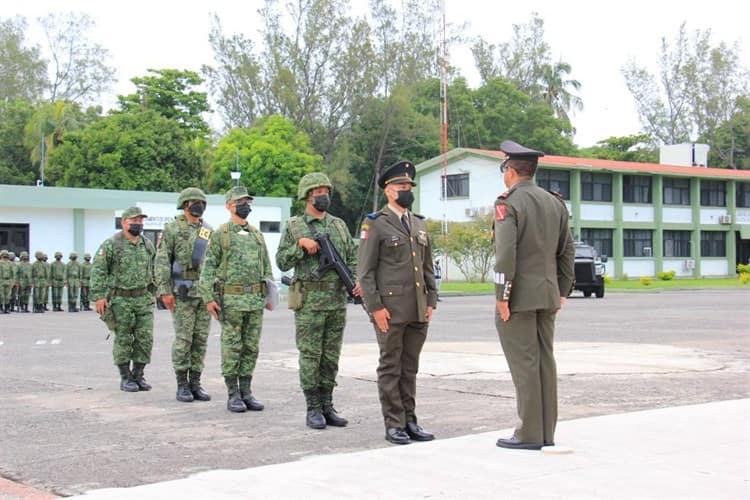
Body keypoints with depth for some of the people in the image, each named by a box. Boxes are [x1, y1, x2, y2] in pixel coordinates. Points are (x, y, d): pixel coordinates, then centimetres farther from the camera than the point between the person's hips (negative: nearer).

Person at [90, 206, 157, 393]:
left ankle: (138, 375, 14)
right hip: (120, 300, -4)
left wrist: (152, 293, 16)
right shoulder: (111, 244, -7)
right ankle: (125, 378, 11)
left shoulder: (148, 245, 10)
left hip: (144, 299, 5)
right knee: (123, 340, 2)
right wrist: (98, 296, -14)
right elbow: (98, 270, -9)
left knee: (145, 338, 2)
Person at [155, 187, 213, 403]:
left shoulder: (209, 231, 14)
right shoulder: (172, 229, -1)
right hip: (183, 292, -5)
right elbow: (162, 262, -6)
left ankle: (195, 383, 11)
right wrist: (165, 290, -13)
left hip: (206, 292, 5)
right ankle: (182, 385, 4)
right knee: (183, 339, -4)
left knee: (201, 339, 5)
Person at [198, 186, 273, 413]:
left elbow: (266, 266, 19)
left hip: (256, 300, 5)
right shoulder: (220, 234, -1)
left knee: (251, 348, 7)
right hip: (231, 300, -5)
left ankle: (246, 391, 15)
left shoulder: (257, 234, 15)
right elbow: (208, 268, -3)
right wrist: (208, 297, -10)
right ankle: (233, 394, 6)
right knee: (231, 348, 0)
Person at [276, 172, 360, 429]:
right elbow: (282, 262, -1)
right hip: (309, 300, -4)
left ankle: (327, 406, 15)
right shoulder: (294, 227, 2)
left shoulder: (339, 225, 14)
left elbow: (353, 258, 14)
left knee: (331, 357, 8)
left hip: (337, 300, 4)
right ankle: (313, 409, 5)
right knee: (310, 355, -1)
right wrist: (300, 244, -14)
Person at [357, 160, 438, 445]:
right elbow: (365, 270, -8)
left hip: (418, 311, 6)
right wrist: (375, 307, -14)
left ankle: (409, 421, 17)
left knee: (410, 368, 10)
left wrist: (431, 301, 10)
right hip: (390, 309, -6)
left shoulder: (419, 225, 16)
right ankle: (394, 425, 5)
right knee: (390, 368, 0)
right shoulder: (375, 224, -3)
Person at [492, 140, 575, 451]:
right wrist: (562, 291, 18)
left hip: (518, 297, -7)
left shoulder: (508, 203, -10)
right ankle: (546, 433, 14)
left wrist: (502, 296, -15)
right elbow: (567, 251, 13)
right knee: (545, 361, 10)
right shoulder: (555, 203, 11)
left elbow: (506, 252, -19)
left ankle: (530, 434, -1)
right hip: (547, 296, 7)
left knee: (524, 364, -4)